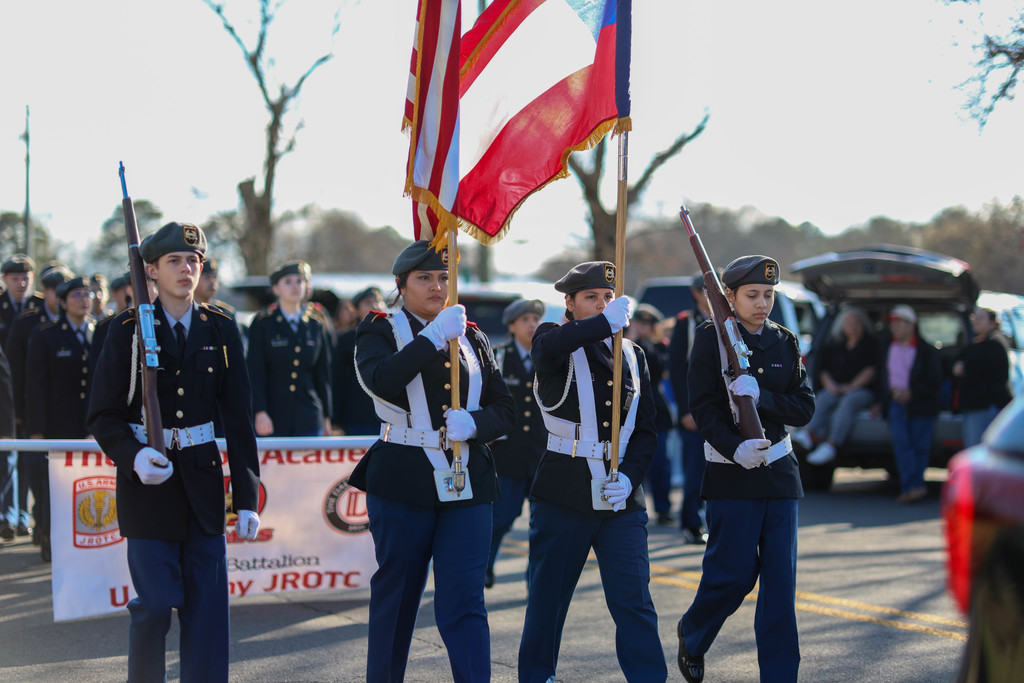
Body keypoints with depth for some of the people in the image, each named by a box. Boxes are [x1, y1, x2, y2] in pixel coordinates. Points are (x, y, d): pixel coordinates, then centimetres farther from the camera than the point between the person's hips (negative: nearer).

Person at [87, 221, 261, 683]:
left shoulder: (220, 330, 5)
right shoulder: (128, 331, -2)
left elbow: (239, 419, 6)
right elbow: (103, 417, -2)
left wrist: (247, 498, 1)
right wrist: (133, 458, -22)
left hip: (203, 476, 3)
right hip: (148, 479, -3)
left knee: (207, 605, 2)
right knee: (155, 603, -7)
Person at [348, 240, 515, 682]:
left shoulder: (471, 338, 14)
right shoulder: (381, 331, 3)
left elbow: (505, 411, 9)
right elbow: (382, 381, -20)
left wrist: (472, 423, -12)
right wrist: (434, 336, -20)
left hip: (467, 483, 2)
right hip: (403, 481, -2)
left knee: (464, 601, -5)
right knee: (396, 596, 8)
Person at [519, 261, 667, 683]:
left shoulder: (633, 355, 13)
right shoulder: (555, 343, 0)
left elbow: (645, 429, 12)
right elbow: (551, 345, -27)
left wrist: (630, 477, -6)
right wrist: (607, 323, -41)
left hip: (622, 495, 2)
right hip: (563, 493, -2)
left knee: (634, 601, -5)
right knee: (548, 597, 7)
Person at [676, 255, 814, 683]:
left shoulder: (785, 343, 9)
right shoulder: (712, 338, -3)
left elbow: (804, 408, 2)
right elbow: (703, 407, -9)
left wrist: (760, 396, -16)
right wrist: (734, 448, -24)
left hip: (779, 471, 4)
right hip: (731, 473, -4)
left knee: (780, 579, 1)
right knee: (734, 573, -3)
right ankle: (692, 633, 26)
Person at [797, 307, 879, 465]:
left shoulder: (871, 342, 9)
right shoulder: (834, 345, 20)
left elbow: (872, 369, -2)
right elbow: (823, 369, 18)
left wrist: (852, 386, -11)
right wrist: (830, 384, -4)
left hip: (862, 389, -4)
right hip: (836, 389, 4)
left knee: (848, 403, -36)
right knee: (821, 400, -29)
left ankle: (831, 445, -53)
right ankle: (810, 434, -53)